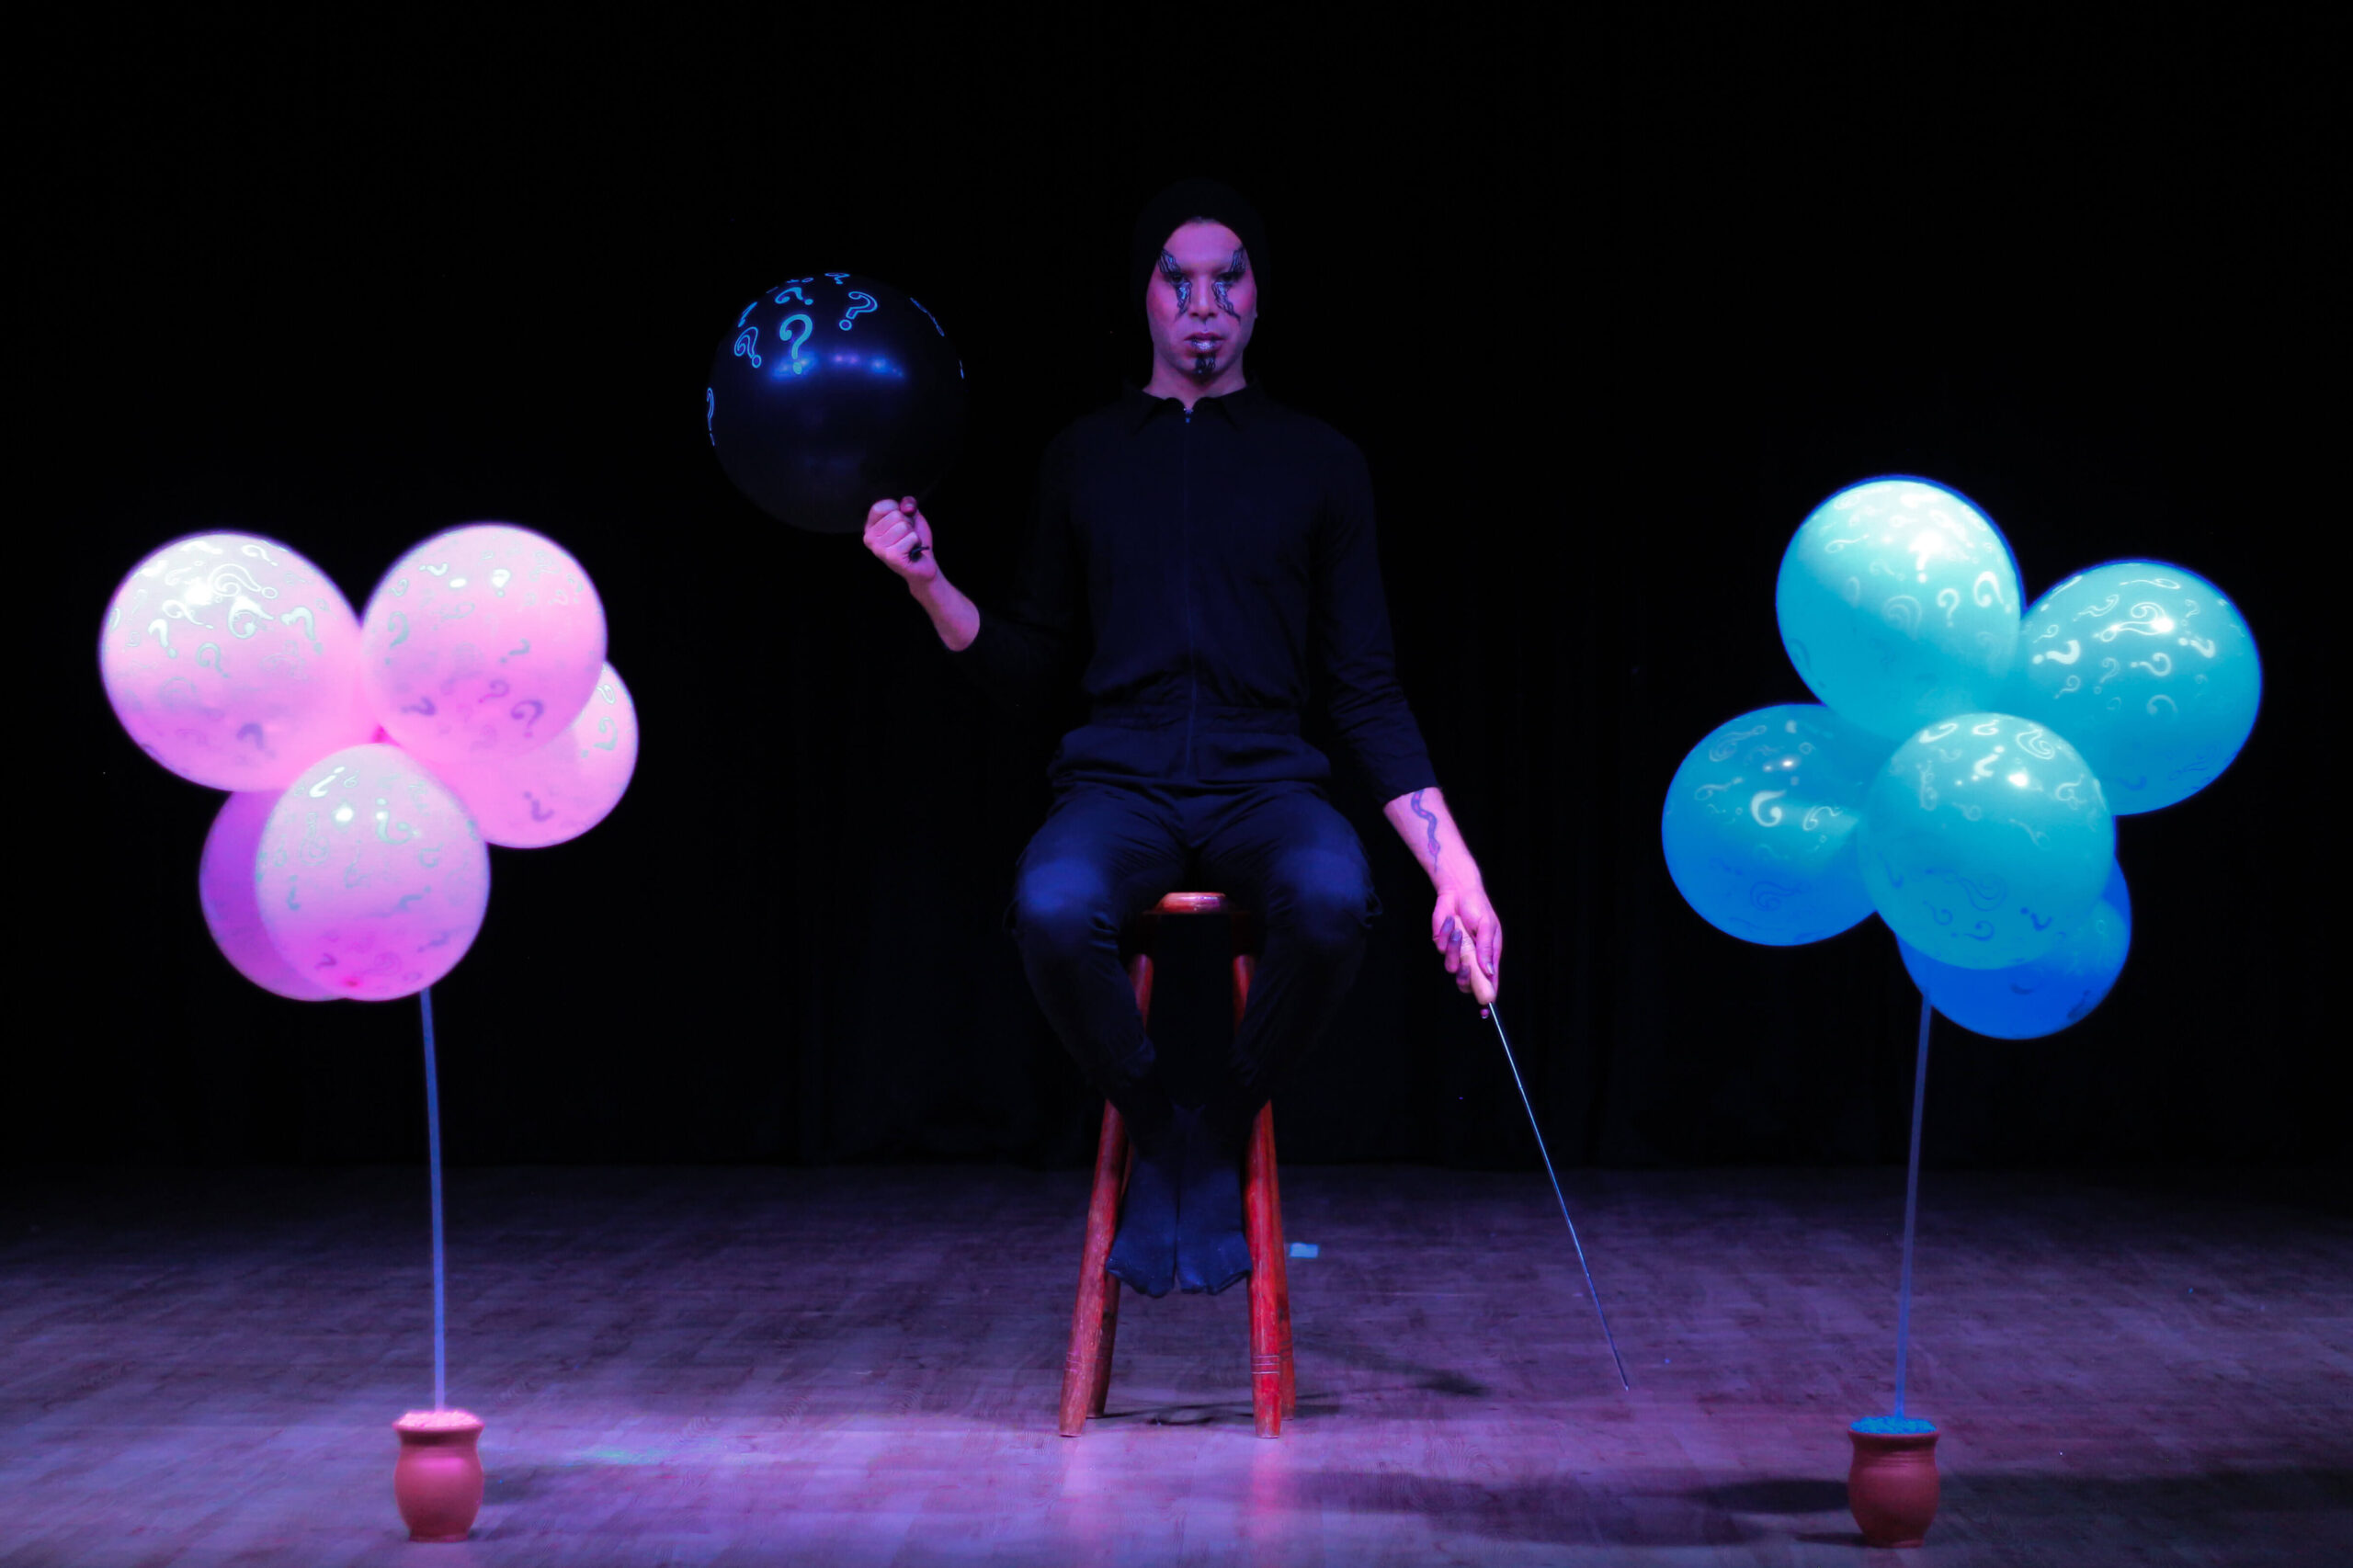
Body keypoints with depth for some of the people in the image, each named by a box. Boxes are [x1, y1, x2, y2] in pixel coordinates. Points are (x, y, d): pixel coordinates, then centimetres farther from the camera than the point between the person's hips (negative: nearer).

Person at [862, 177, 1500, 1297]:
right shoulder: (1084, 459, 14)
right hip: (1119, 783, 1)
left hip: (1266, 784, 0)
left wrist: (1453, 869, -2)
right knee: (1053, 909, -36)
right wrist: (927, 583, -2)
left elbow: (1367, 692, 8)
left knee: (1332, 901, -37)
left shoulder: (1319, 464, 10)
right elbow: (1025, 672, 16)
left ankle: (1223, 1135, -10)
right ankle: (1155, 1132, -7)